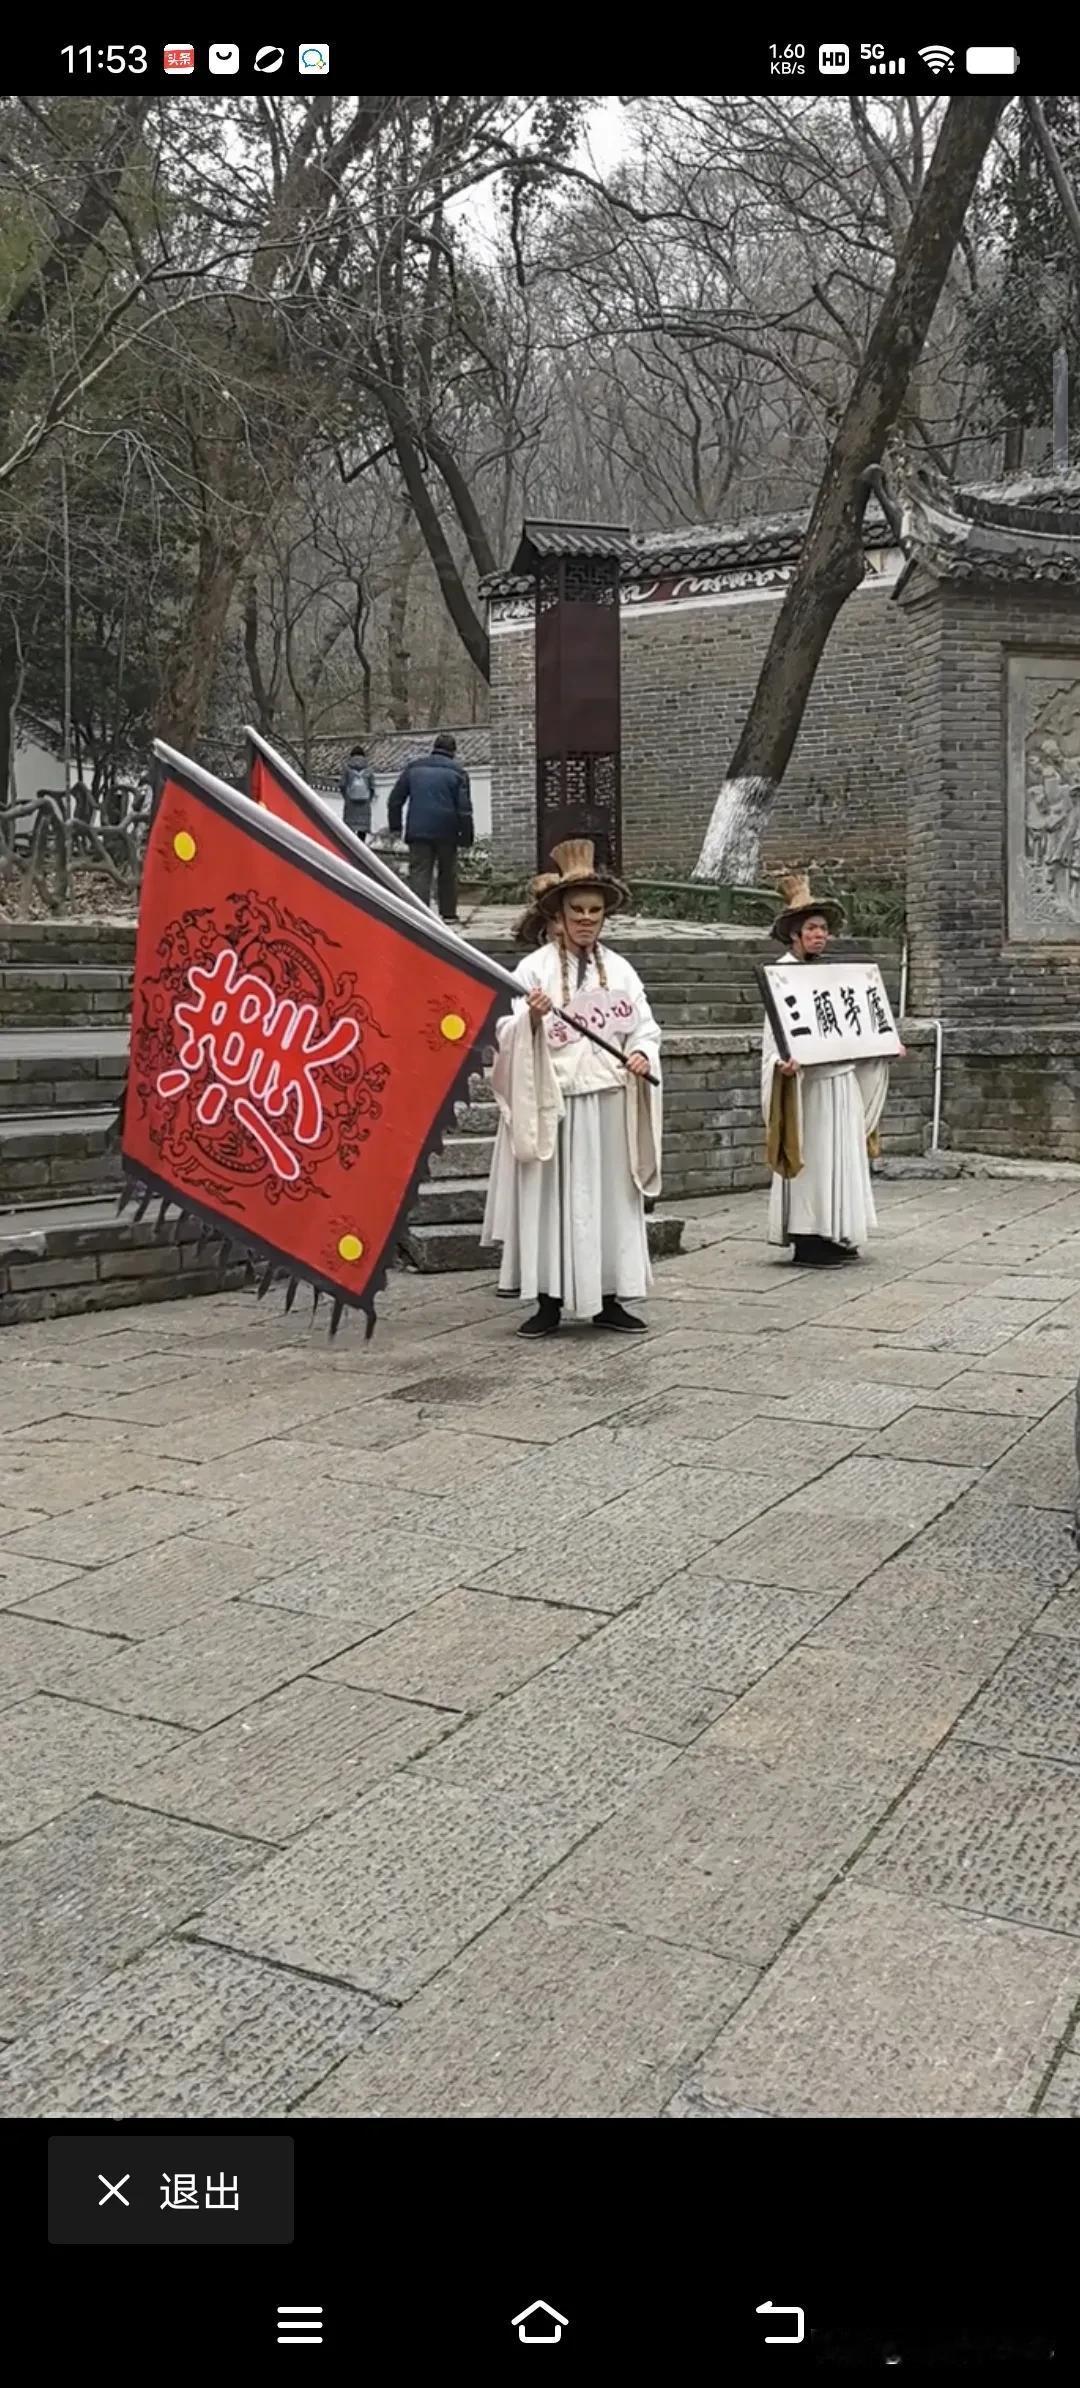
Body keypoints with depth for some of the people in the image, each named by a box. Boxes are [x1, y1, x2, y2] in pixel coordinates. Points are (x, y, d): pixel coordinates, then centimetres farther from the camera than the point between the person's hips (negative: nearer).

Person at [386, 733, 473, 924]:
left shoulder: (414, 767, 10)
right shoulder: (457, 772, 2)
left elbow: (395, 799, 11)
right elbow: (464, 808, -3)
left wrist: (395, 827, 18)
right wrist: (466, 836, 1)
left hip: (418, 831, 1)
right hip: (446, 833, -1)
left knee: (419, 874, -4)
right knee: (448, 875, 14)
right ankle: (449, 915, 21)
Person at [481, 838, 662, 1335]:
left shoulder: (619, 969, 9)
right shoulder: (534, 967, -2)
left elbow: (644, 1027, 12)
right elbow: (508, 1036, -7)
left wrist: (642, 1054, -8)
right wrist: (530, 1018, -27)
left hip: (609, 1103, 4)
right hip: (552, 1102, -3)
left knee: (610, 1198, 7)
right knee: (552, 1198, 0)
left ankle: (607, 1298, 16)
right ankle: (549, 1301, 8)